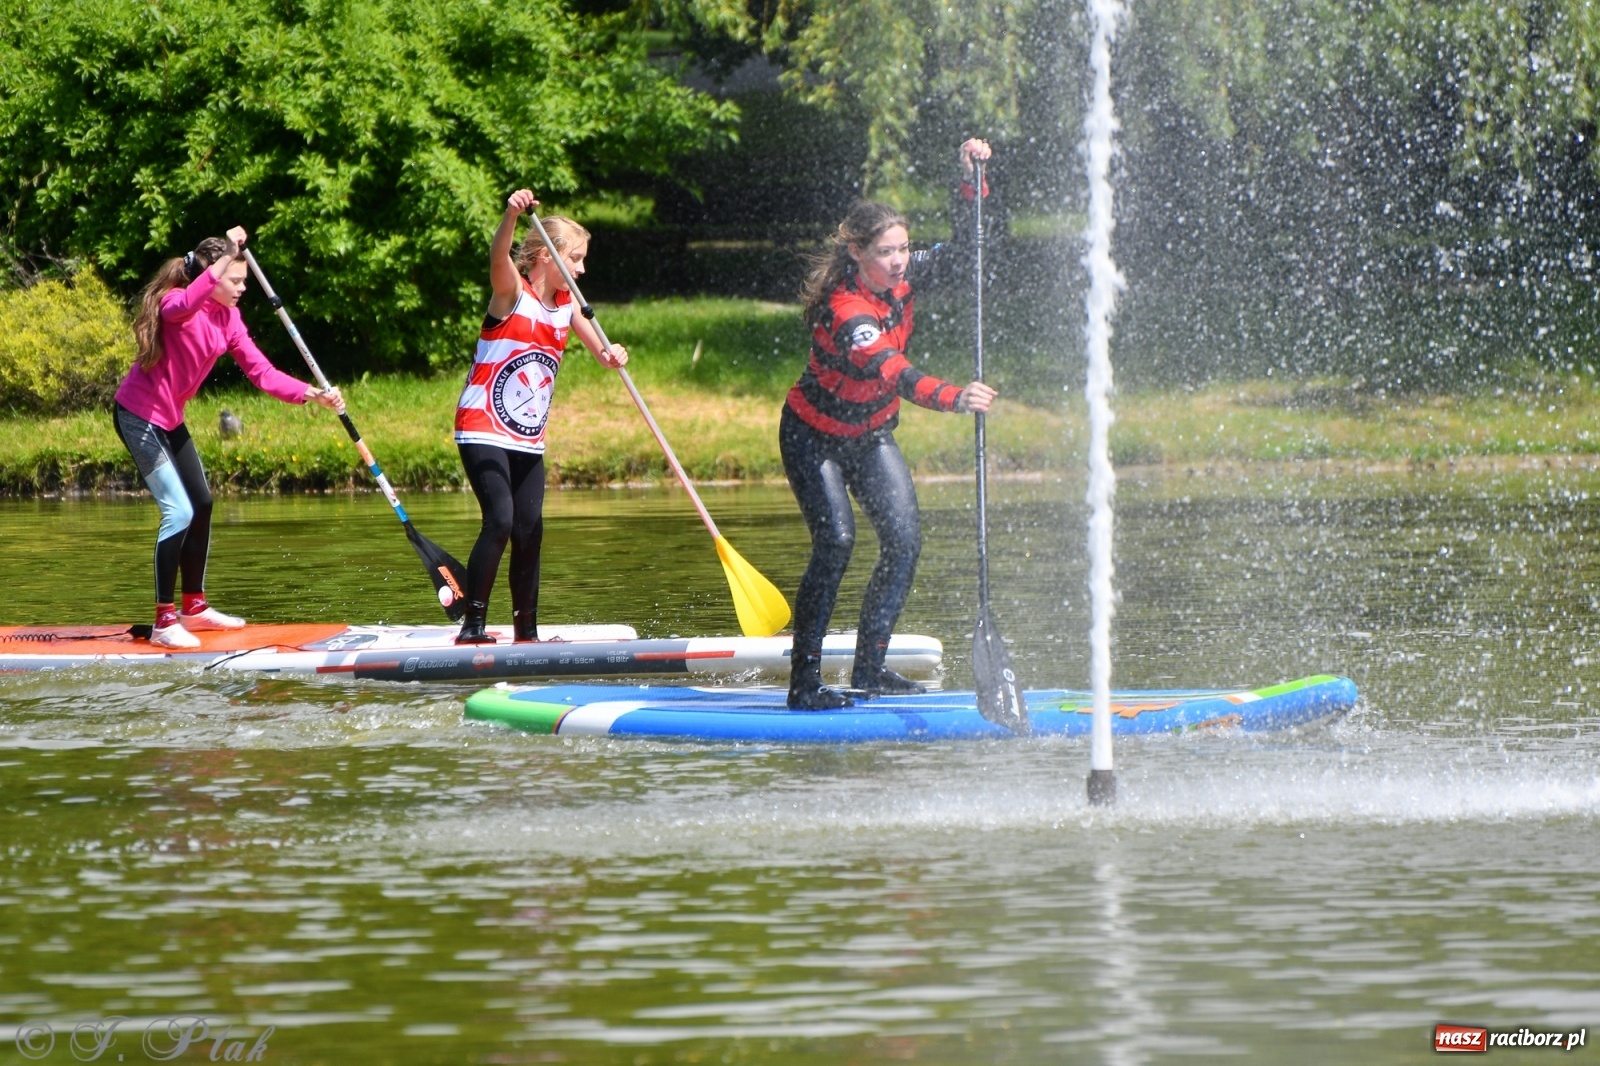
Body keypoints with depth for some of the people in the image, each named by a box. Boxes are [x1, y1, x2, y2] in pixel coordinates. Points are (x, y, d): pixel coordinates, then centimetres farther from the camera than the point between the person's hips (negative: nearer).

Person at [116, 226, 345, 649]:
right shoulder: (175, 301, -22)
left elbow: (261, 372, 0)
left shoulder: (227, 317, 3)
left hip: (169, 420, 10)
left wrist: (311, 394, -11)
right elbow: (185, 307, -49)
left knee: (201, 506, 16)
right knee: (179, 512, -16)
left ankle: (194, 607, 30)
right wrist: (225, 258, -51)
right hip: (139, 416, -10)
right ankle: (164, 622, -13)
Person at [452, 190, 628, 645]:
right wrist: (512, 215, -51)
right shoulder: (513, 293, -10)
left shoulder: (567, 305, 9)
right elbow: (499, 257, -30)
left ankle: (527, 632, 13)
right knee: (500, 521, -19)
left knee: (530, 531, 5)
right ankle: (472, 625, -15)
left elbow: (597, 345, 6)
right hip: (483, 431, -7)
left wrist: (610, 354, -20)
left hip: (529, 440, 7)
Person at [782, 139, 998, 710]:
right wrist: (952, 398, -64)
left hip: (870, 436, 7)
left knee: (904, 539, -4)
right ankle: (804, 683, -16)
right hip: (813, 437, -7)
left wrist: (971, 181, -13)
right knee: (836, 541, -20)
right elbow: (889, 371, -49)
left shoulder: (899, 278, -11)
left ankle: (869, 667, 7)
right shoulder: (844, 311, -34)